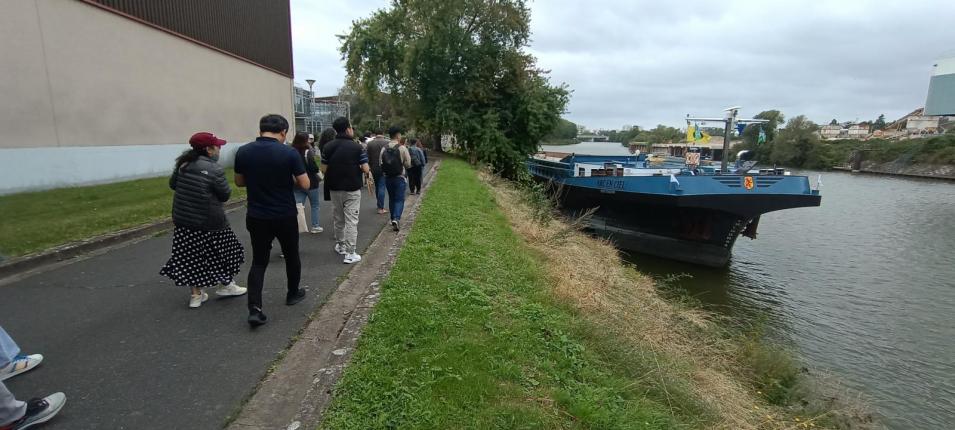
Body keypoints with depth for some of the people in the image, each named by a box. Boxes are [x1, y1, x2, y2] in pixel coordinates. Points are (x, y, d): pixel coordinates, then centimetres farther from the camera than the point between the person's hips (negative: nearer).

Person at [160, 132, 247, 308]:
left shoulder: (183, 163, 3)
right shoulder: (214, 169, -16)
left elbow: (173, 184, 14)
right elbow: (225, 195, -11)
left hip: (183, 219, 6)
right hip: (209, 221, -6)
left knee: (191, 255, 12)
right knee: (222, 251, 13)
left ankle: (196, 294, 19)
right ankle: (226, 285, 26)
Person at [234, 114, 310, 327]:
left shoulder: (243, 152, -3)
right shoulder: (289, 153, -15)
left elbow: (239, 182, 9)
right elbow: (305, 184, -12)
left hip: (256, 217, 3)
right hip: (285, 216, -3)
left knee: (259, 261, 10)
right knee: (291, 255, 19)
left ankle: (254, 309, -2)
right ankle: (293, 293, 36)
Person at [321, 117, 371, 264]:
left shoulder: (328, 147, -1)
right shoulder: (356, 147, -11)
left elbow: (324, 169, -1)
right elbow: (366, 169, -13)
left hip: (335, 188, 4)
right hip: (352, 189, -4)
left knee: (338, 219, 19)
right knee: (351, 221, -1)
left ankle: (340, 245, 35)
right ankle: (350, 253, -2)